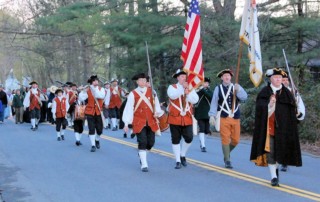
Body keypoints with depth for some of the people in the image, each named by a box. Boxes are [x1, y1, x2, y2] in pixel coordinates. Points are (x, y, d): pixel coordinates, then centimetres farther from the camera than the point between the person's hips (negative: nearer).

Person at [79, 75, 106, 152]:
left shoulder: (101, 89, 1)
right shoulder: (87, 90, -2)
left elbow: (101, 96, -20)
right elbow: (81, 99, -12)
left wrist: (94, 88, -19)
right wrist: (82, 92, -23)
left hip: (99, 112, 2)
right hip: (90, 112, -2)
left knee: (100, 129, 4)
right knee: (91, 129, -7)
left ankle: (97, 140, 34)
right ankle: (93, 145, 3)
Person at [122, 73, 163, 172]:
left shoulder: (152, 91, 6)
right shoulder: (133, 94, -3)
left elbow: (156, 104, 9)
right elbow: (128, 108, -4)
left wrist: (157, 113, -13)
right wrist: (126, 123, -6)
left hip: (151, 122, 3)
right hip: (139, 122, -3)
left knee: (151, 142, 6)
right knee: (142, 142, -9)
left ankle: (142, 155, 36)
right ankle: (144, 165, -1)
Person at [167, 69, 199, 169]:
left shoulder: (190, 89, 11)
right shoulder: (172, 87, 1)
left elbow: (195, 100, -5)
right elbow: (172, 95, -22)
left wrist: (188, 92, -17)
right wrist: (182, 87, -21)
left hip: (187, 118, 3)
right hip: (175, 118, -2)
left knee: (189, 138, -5)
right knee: (176, 140, 2)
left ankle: (183, 155, 21)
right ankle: (178, 161, 12)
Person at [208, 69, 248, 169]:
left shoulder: (237, 87, 6)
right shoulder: (218, 88, 1)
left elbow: (244, 97, -9)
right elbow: (214, 103, -1)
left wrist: (238, 90, -26)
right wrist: (212, 116, -7)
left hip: (235, 118, 3)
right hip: (223, 118, -2)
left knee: (236, 140, 7)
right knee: (225, 139, -1)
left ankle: (226, 152, 34)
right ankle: (227, 160, 9)